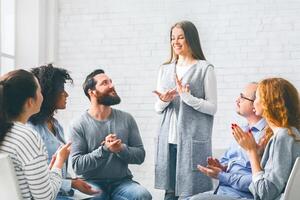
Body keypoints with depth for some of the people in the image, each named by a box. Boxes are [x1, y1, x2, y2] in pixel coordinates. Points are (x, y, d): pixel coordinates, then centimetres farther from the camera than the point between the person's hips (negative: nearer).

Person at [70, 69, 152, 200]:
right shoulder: (79, 125, -4)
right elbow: (77, 165, -9)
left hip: (122, 182, 3)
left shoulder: (126, 119, 5)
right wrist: (104, 150, -21)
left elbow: (140, 155, 4)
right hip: (93, 183, -3)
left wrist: (122, 149, -16)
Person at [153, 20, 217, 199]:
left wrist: (186, 96, -16)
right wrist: (164, 100, -5)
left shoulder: (205, 69, -2)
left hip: (193, 141, -4)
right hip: (168, 140, 5)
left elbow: (212, 108, -5)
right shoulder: (165, 69, 14)